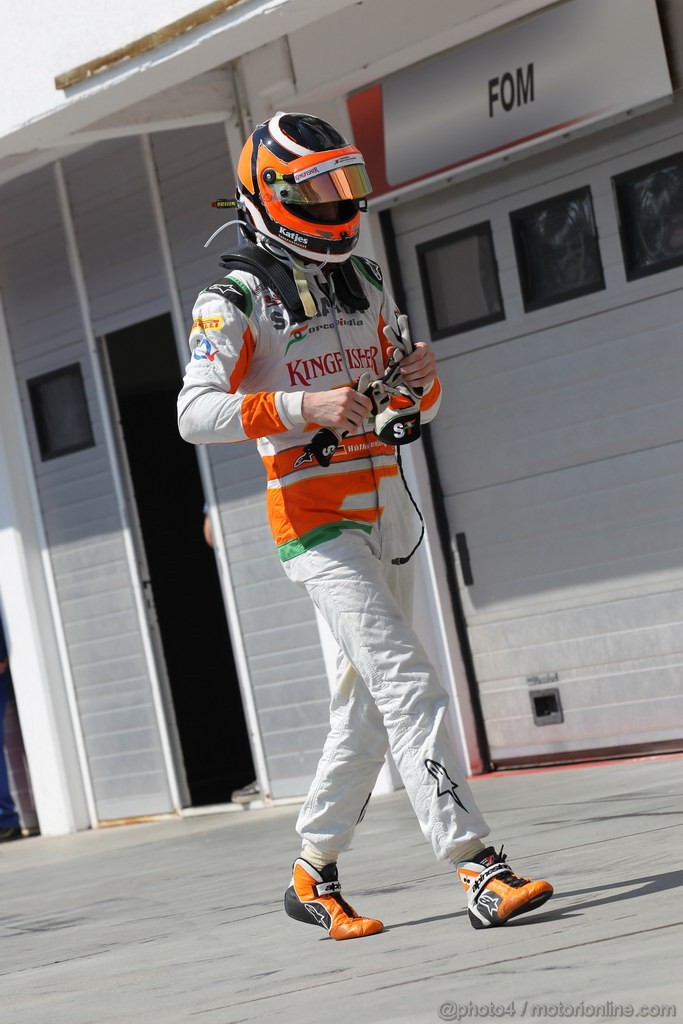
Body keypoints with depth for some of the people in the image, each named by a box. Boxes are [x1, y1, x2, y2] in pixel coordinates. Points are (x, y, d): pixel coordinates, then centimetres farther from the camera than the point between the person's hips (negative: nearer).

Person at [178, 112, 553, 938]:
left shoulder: (364, 284, 16)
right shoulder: (236, 300, -6)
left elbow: (419, 407, 21)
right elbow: (195, 413, -18)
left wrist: (419, 379, -3)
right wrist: (303, 408, -28)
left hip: (388, 507, 8)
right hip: (315, 516, -8)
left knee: (369, 703, 12)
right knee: (406, 684, -18)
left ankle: (314, 877, 24)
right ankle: (477, 869, -21)